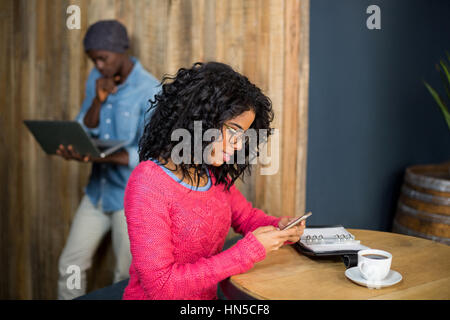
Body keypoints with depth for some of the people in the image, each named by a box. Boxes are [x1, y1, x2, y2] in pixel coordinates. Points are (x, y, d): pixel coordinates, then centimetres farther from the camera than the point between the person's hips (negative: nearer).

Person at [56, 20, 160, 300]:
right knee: (70, 265, 13)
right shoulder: (96, 79, 3)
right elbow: (83, 131, 2)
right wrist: (98, 100, -15)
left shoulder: (150, 91, -16)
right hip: (98, 189, 6)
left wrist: (99, 157, -31)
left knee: (127, 275, 8)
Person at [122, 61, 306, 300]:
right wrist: (250, 250, -21)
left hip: (208, 296, 5)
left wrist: (278, 227, -2)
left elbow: (246, 216, 18)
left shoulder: (214, 175, 1)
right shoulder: (148, 184, -19)